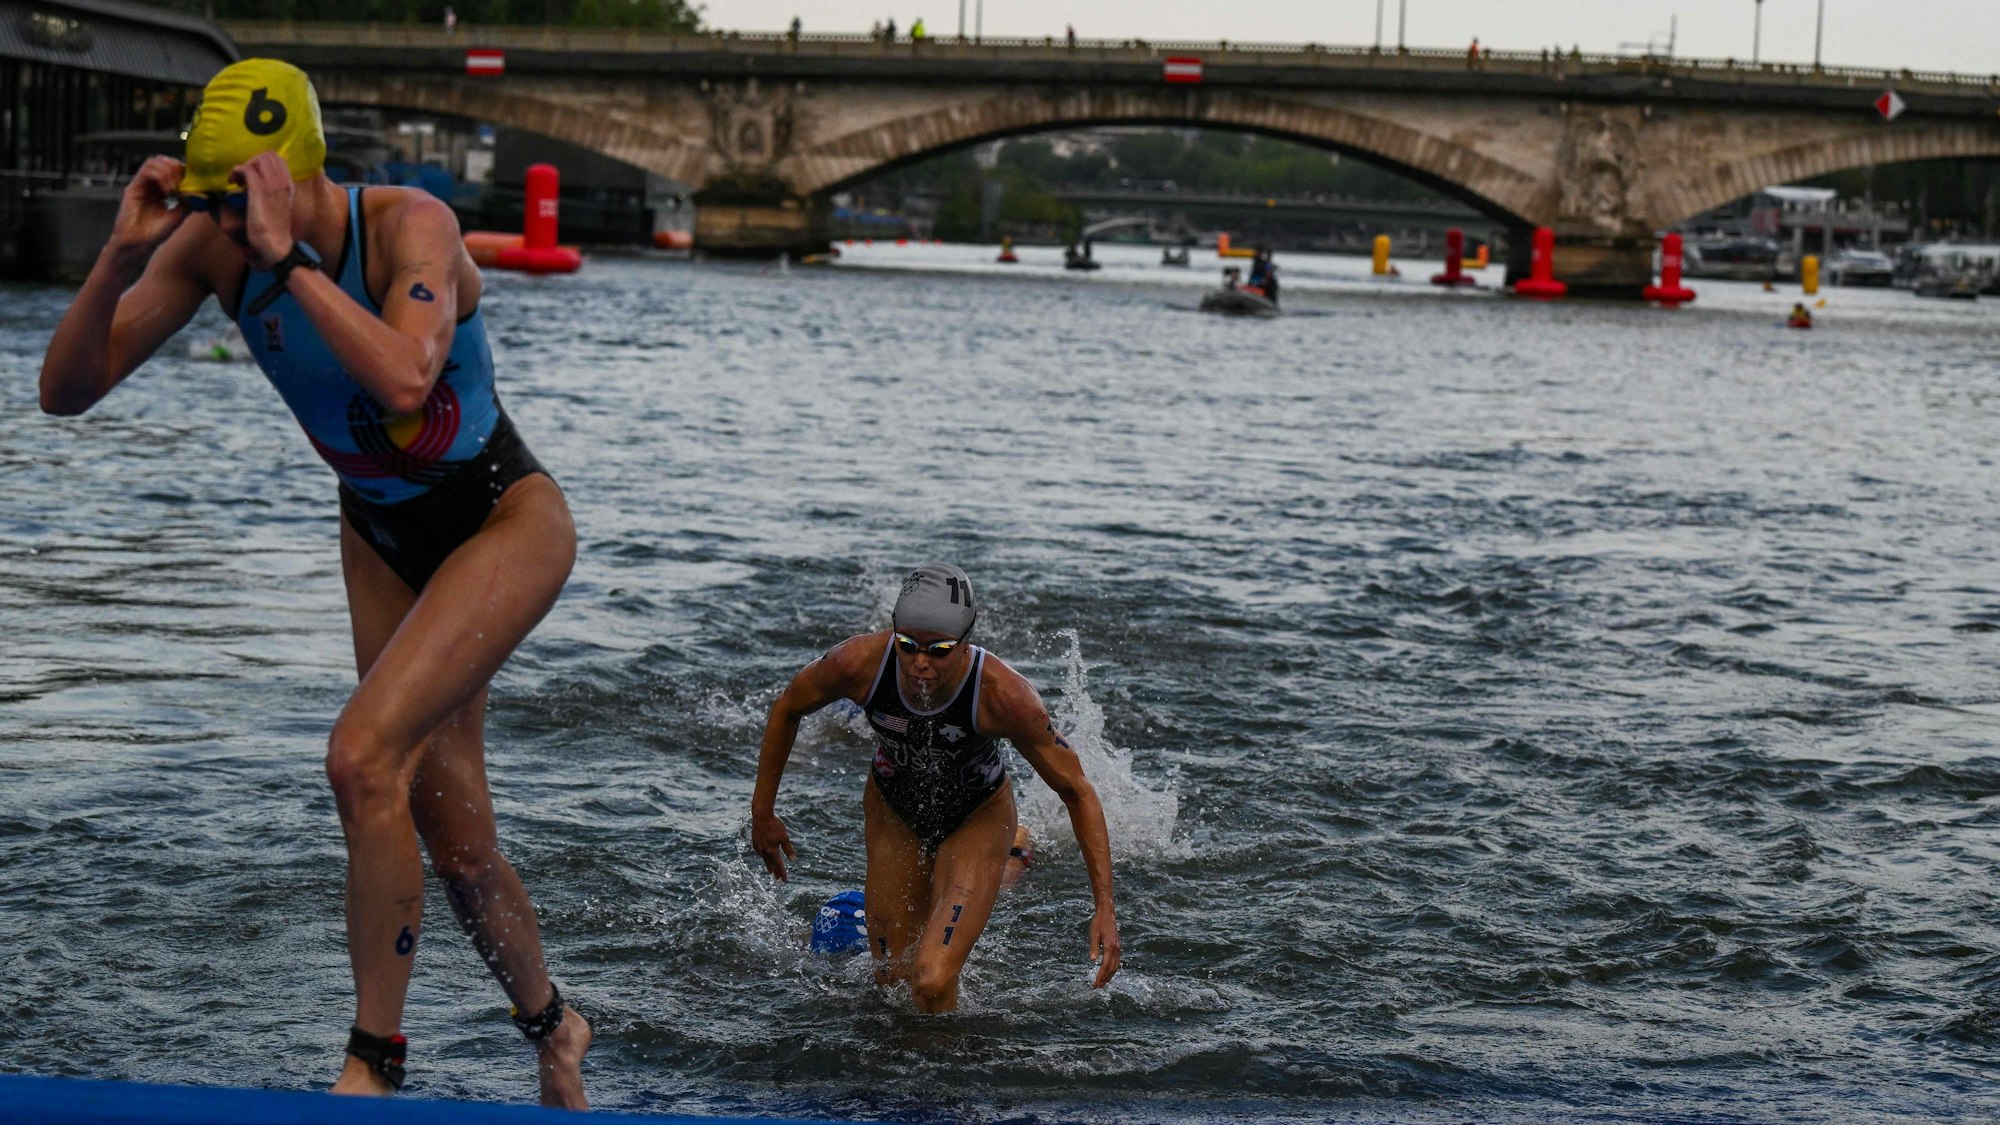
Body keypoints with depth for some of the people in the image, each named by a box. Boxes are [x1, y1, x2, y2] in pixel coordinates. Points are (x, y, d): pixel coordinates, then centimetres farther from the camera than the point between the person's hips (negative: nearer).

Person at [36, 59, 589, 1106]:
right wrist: (121, 255, -29)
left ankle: (374, 1059, -10)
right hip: (382, 537, 6)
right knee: (452, 833, 9)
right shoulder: (210, 247, -13)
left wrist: (288, 258, -44)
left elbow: (404, 379, -48)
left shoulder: (411, 225, -28)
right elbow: (66, 390, -15)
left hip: (505, 520, -6)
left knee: (363, 756, -24)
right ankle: (551, 1030, 34)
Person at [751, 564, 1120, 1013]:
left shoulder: (1004, 694, -34)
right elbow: (788, 707, -7)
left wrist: (1105, 907, -25)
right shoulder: (861, 662, -31)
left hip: (978, 817, -3)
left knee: (933, 984, -19)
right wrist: (763, 812, 1)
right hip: (892, 811, 3)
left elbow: (1078, 792, -21)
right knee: (893, 977, 13)